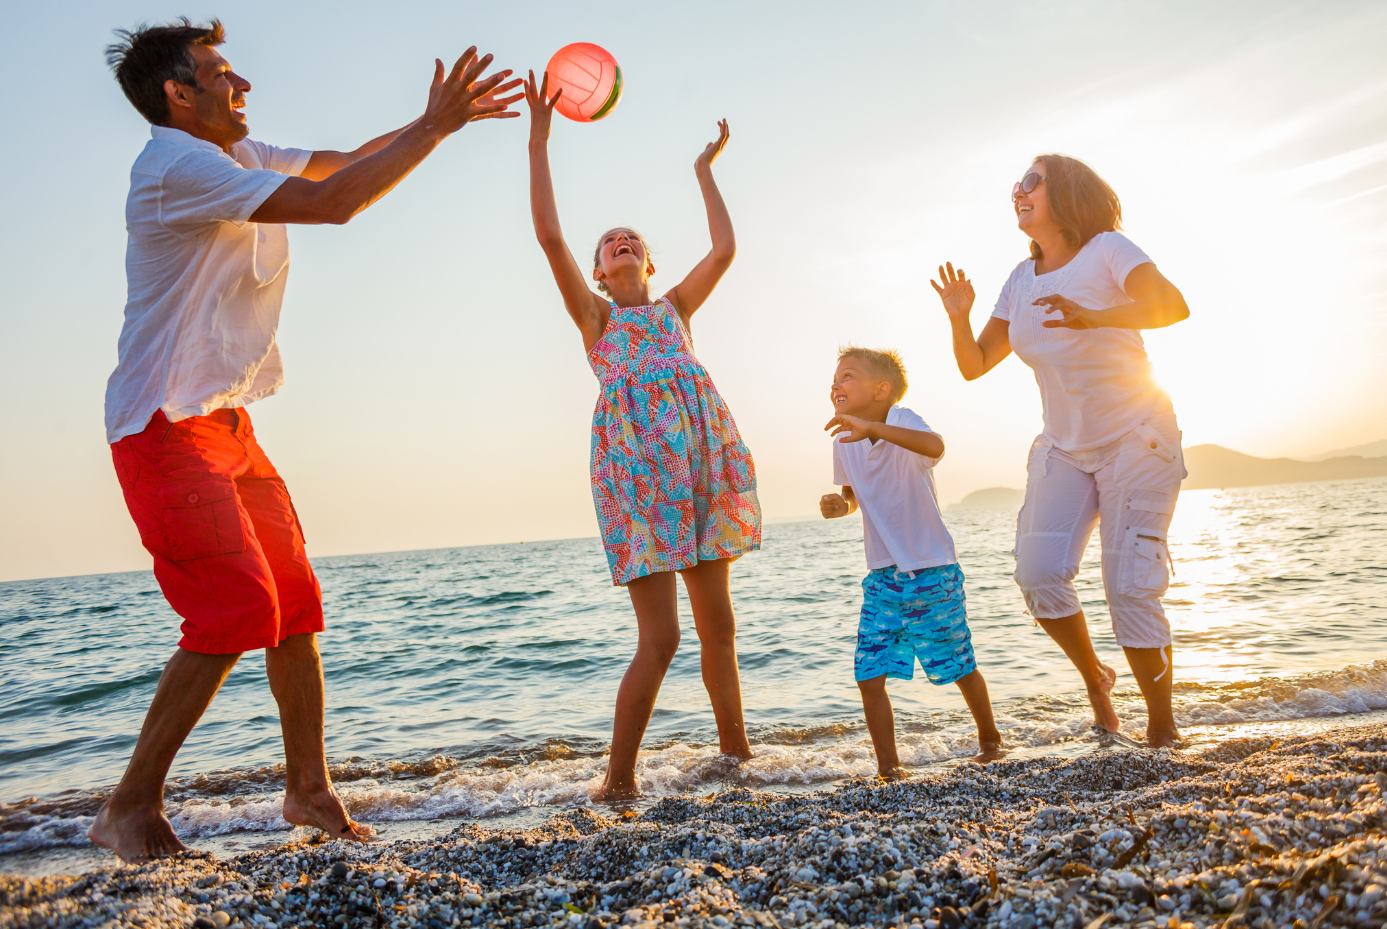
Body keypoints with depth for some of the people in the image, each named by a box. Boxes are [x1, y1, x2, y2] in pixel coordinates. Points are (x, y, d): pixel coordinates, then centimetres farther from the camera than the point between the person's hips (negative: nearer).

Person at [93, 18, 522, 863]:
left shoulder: (239, 156, 14)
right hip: (166, 425, -9)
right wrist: (434, 128, -17)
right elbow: (332, 202, -23)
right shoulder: (175, 165, -15)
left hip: (229, 423, 9)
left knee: (297, 601, 5)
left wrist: (442, 119, 10)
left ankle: (309, 788, 16)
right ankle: (131, 809, 0)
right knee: (238, 609, -16)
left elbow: (344, 162, 19)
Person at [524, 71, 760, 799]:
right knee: (660, 638, -9)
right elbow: (549, 234, 3)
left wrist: (704, 170, 25)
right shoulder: (593, 316, 13)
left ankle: (736, 751, 23)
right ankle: (618, 779, 4)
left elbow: (724, 250, 15)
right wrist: (539, 141, 2)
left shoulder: (675, 307, 24)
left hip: (704, 458, 4)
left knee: (718, 626, 9)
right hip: (633, 461, -4)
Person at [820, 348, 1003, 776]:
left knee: (958, 666, 10)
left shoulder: (901, 421, -16)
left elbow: (934, 446, -40)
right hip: (882, 576, 5)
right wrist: (838, 504, -4)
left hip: (931, 571, -5)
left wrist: (874, 427, -53)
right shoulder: (844, 442, 3)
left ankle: (989, 738, 37)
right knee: (869, 675, -6)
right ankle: (888, 766, 8)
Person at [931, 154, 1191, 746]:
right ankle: (1093, 677, 15)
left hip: (1136, 441, -5)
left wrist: (1091, 317, -41)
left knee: (1130, 585, -10)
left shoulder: (1106, 249, -8)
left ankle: (1162, 730, 6)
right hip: (1064, 448, 5)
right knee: (1038, 572, -11)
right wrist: (959, 318, -11)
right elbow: (975, 365, 9)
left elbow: (1172, 304, -26)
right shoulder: (1021, 281, 9)